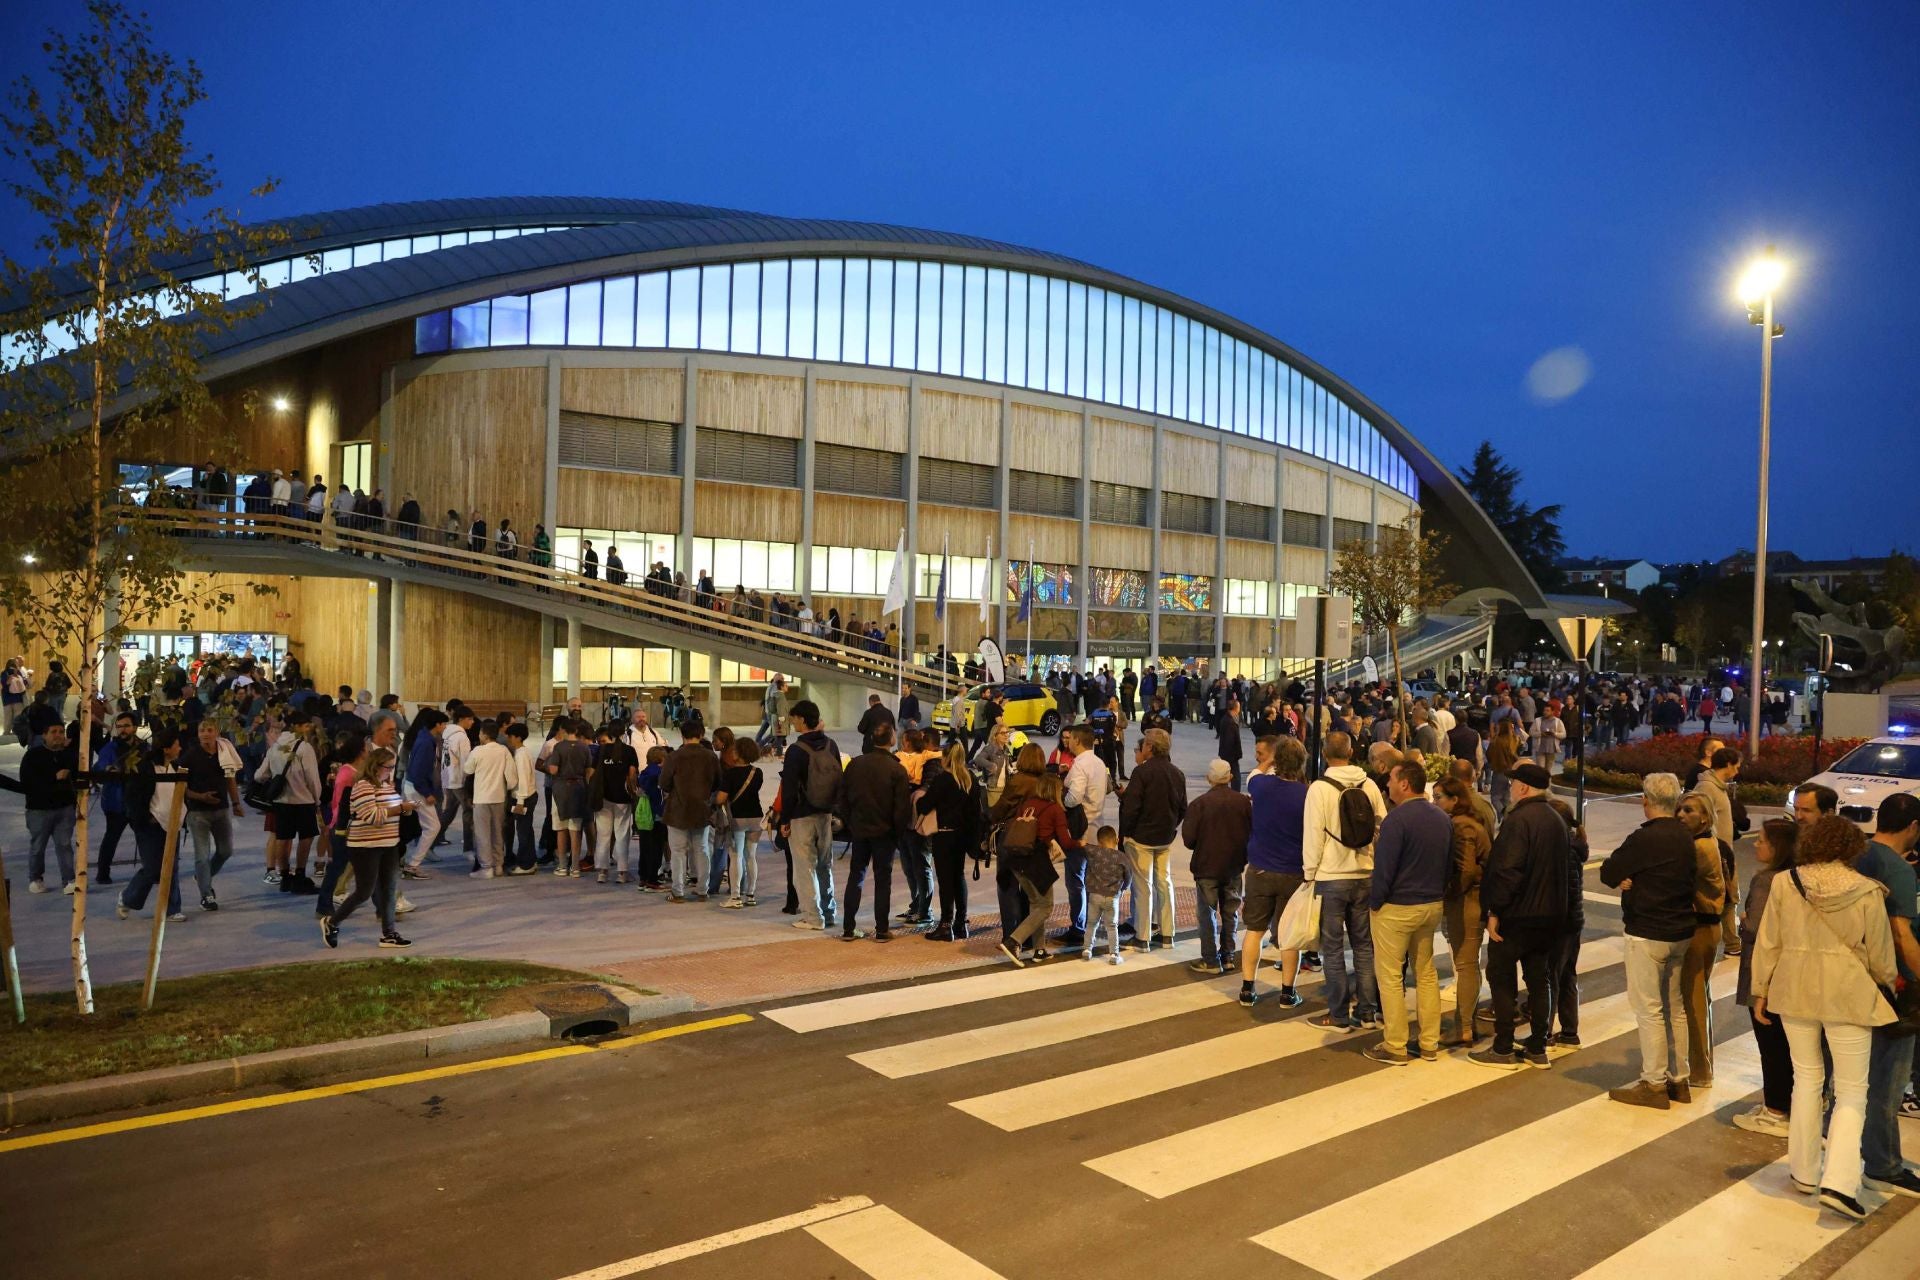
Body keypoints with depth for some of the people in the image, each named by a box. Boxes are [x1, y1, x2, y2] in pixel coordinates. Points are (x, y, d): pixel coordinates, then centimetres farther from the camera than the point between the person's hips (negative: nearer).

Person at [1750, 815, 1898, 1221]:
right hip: (1848, 995, -2)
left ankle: (1804, 1173, 24)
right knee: (1853, 1092, 8)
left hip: (1795, 992, 2)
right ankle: (1838, 1183, -3)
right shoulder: (1867, 891, -10)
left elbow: (1768, 942, -1)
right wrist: (1887, 981, 21)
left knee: (1806, 1079, 17)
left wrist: (1761, 990, 10)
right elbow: (1880, 954, -1)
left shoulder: (1785, 883, -5)